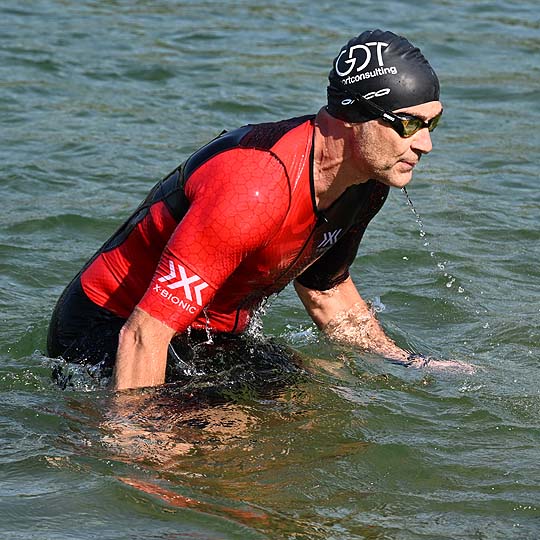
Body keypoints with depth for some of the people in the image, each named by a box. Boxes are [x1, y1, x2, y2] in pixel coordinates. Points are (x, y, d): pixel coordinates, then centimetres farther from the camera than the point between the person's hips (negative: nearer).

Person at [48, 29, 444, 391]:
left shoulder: (364, 183, -4)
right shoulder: (253, 189, -34)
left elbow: (327, 293, 17)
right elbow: (143, 334, -35)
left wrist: (415, 365, 15)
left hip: (216, 338, 10)